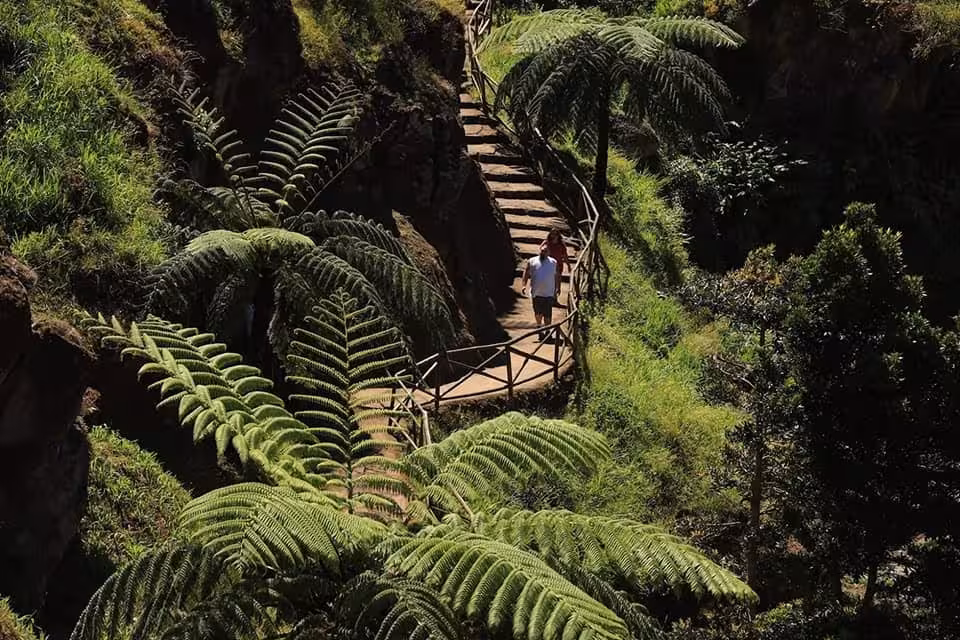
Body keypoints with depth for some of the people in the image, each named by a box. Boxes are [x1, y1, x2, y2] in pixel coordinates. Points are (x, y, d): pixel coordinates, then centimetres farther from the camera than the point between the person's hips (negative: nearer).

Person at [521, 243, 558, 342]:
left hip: (549, 293, -1)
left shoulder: (553, 262, 5)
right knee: (538, 313, 10)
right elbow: (526, 273, 4)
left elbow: (556, 277, 11)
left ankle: (547, 332, 8)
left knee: (547, 315, -3)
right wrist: (523, 285, -9)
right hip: (536, 293, 1)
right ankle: (539, 327, 32)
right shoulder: (532, 261, 3)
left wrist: (555, 291, 11)